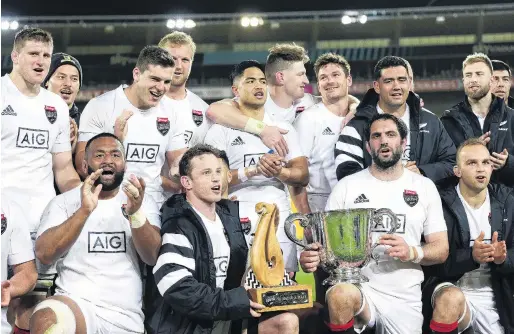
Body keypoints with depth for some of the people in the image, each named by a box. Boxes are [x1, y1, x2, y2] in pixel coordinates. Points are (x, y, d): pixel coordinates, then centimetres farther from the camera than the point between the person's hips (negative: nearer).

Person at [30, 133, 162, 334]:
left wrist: (135, 213, -24)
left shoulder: (144, 202, 9)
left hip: (126, 317, 2)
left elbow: (152, 257, -6)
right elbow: (44, 254, -11)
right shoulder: (64, 201, 5)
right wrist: (84, 211, -24)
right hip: (74, 303, -2)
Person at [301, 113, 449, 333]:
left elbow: (441, 250, 7)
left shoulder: (424, 187, 9)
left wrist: (412, 253, -15)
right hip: (356, 286, -2)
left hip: (405, 297, 2)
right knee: (340, 295, -36)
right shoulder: (347, 186, 6)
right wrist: (312, 257, -21)